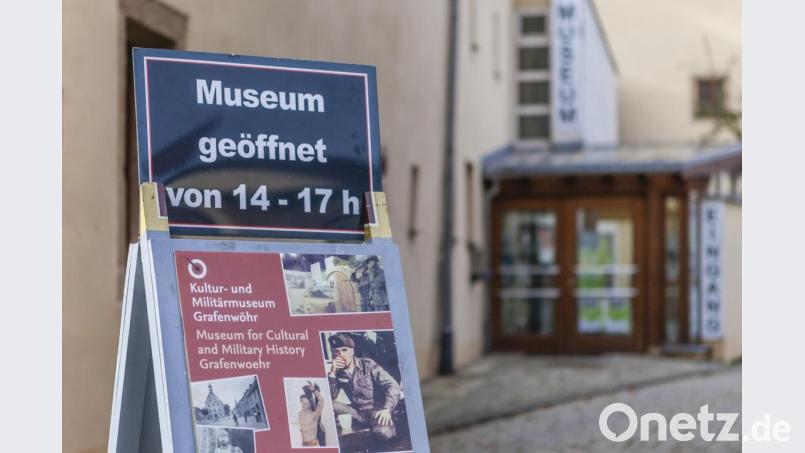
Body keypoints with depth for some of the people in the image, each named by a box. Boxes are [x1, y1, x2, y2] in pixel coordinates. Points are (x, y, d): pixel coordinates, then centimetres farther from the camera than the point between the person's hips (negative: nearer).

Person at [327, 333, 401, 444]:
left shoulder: (367, 364, -7)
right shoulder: (339, 372, 4)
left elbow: (393, 386, -13)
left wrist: (386, 409, -29)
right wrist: (332, 372, -15)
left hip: (377, 410, -4)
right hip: (358, 412, 4)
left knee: (383, 433, -37)